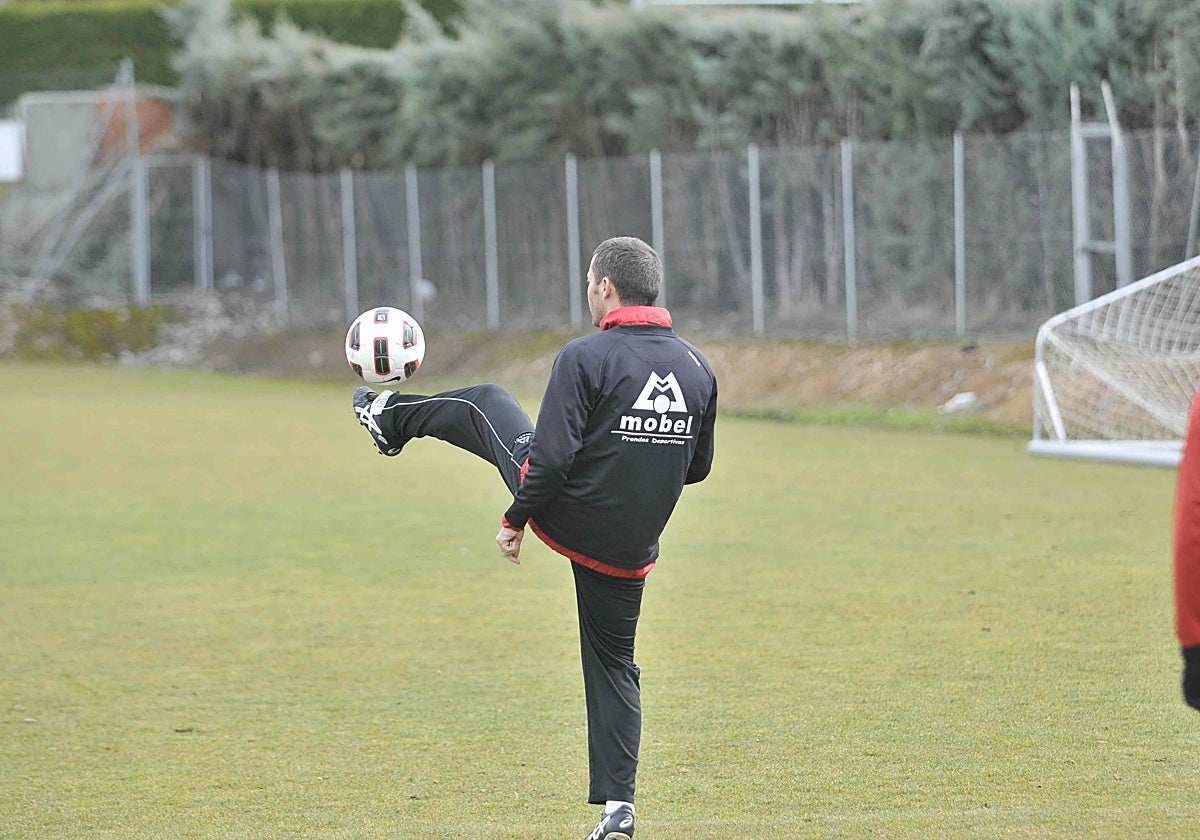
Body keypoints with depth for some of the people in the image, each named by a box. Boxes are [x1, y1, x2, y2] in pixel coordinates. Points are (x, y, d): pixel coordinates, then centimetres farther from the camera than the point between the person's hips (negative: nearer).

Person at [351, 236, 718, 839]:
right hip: (629, 551, 4)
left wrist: (515, 519, -9)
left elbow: (552, 457, -22)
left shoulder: (586, 358, -18)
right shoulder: (697, 368, 0)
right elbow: (698, 467, 11)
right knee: (613, 664, 16)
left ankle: (390, 419, 46)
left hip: (564, 515, -4)